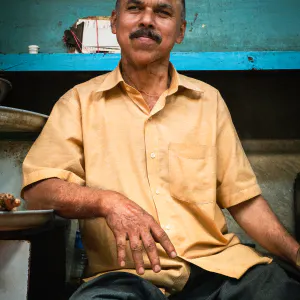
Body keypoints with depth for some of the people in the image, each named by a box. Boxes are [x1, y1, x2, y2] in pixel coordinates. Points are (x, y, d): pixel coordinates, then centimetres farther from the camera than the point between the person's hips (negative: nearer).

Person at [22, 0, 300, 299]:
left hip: (217, 262, 2)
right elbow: (37, 189, -3)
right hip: (127, 273, -1)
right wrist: (109, 201, -21)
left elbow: (243, 199, 13)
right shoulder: (80, 101, 7)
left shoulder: (208, 99, 15)